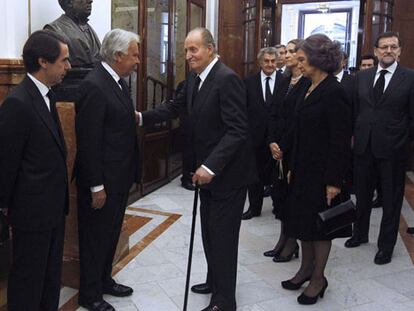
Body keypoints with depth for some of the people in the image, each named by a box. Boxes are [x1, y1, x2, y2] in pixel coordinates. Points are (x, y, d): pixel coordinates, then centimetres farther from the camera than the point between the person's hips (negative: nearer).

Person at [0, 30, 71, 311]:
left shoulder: (46, 95, 7)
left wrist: (60, 199, 12)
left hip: (53, 205, 8)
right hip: (33, 209, -8)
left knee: (52, 274, 20)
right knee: (28, 277, 9)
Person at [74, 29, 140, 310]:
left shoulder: (118, 82, 9)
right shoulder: (94, 86, -20)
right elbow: (88, 141, -22)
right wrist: (96, 186, -20)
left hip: (120, 177, 9)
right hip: (102, 181, -9)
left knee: (111, 234, 21)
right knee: (95, 237, 7)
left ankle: (104, 280, 39)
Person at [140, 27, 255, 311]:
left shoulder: (227, 79, -20)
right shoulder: (195, 78, 8)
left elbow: (237, 130, -25)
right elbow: (175, 107, 16)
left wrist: (211, 166, -31)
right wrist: (142, 117, 2)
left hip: (227, 172, -9)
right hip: (206, 169, 9)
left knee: (223, 236, 1)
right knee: (209, 231, 20)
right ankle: (214, 280, 39)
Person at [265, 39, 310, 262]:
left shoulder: (309, 83, -11)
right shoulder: (284, 82, 12)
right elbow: (274, 114, 10)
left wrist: (284, 146, -12)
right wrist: (272, 142, -1)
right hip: (279, 149, 7)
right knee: (281, 192, 11)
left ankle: (292, 243, 15)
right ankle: (283, 240, 22)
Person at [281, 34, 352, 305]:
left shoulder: (334, 92, -17)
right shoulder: (310, 89, 9)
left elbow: (341, 141, -19)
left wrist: (334, 181, -20)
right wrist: (293, 168, 14)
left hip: (322, 172, -8)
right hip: (304, 170, 8)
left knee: (319, 224, 5)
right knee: (303, 219, 17)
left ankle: (318, 278, 22)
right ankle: (306, 268, 34)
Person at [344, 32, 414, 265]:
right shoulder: (363, 76, 7)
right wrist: (353, 135, 5)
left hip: (393, 149, -4)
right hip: (364, 146, 4)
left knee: (391, 199, 9)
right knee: (362, 194, 18)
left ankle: (386, 245, 25)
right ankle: (360, 234, 38)